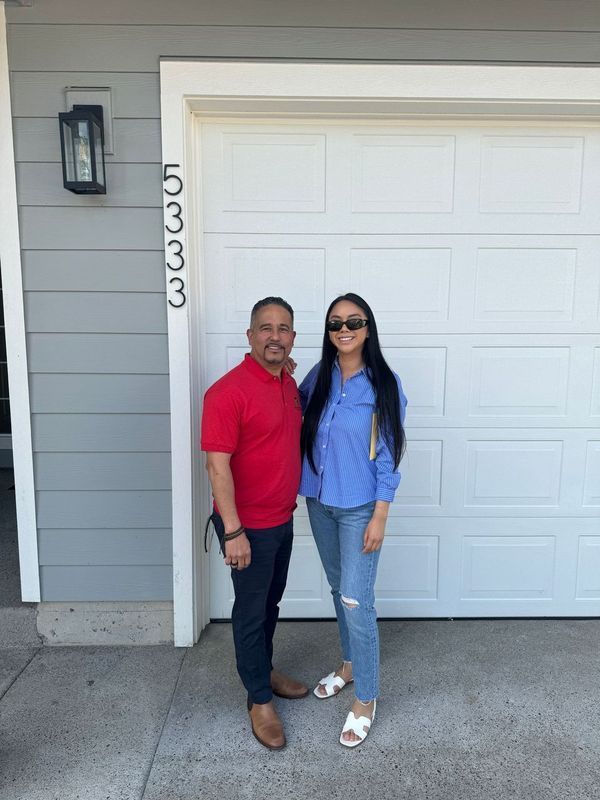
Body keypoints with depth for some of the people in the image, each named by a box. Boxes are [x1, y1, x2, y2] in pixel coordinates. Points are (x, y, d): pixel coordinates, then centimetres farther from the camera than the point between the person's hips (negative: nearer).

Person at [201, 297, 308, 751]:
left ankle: (264, 668, 45)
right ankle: (260, 700, 28)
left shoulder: (290, 385, 4)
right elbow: (217, 465, -23)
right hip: (248, 526, -8)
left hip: (283, 519, 8)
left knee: (271, 603, 23)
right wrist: (233, 531, -23)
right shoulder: (229, 391, -22)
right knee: (251, 610, 10)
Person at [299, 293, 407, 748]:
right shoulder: (318, 377, 1)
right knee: (339, 588, 20)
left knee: (356, 600, 0)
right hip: (319, 501, 5)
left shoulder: (383, 384, -12)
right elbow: (297, 425, 16)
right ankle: (350, 663, 42)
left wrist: (380, 516, -13)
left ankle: (366, 698, 20)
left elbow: (388, 455, -12)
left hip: (359, 508, -5)